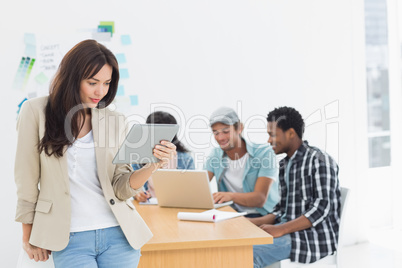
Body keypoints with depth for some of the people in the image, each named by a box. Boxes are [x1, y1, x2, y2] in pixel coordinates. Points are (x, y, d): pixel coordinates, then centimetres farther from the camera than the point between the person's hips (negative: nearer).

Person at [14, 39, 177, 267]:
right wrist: (29, 237, 7)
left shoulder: (115, 122, 4)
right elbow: (27, 180, 2)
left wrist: (153, 165, -16)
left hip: (118, 234, 3)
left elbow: (121, 189, 1)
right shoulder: (37, 111, -3)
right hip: (69, 239, -2)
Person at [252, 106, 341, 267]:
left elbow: (322, 208, -19)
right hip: (290, 229, 8)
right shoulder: (284, 165, 17)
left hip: (315, 236, -8)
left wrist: (281, 229, -26)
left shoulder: (319, 160, -10)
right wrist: (255, 222, 2)